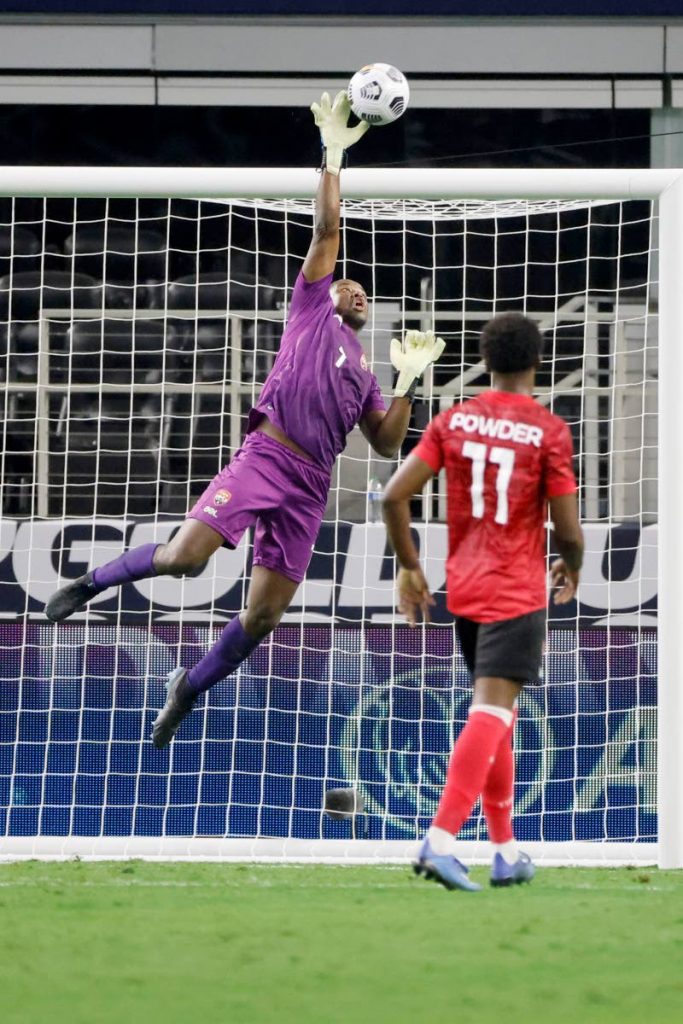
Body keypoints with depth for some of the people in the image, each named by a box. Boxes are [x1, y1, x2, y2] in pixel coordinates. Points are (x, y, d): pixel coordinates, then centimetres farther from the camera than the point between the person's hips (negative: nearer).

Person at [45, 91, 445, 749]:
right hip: (267, 454, -5)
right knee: (184, 555, -24)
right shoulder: (311, 310, 15)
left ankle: (191, 687, 21)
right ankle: (95, 581, 3)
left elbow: (386, 445, 19)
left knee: (262, 618, -1)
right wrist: (333, 158, 1)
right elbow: (327, 231, 6)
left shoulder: (363, 373, 27)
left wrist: (409, 380, 11)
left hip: (311, 485, 6)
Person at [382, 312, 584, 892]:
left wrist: (409, 568, 9)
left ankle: (507, 852, 21)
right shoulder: (549, 431, -9)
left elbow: (395, 496, -3)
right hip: (518, 592, -5)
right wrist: (571, 568, 13)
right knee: (493, 710, -11)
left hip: (464, 588, 5)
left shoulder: (453, 421, 2)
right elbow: (568, 530, -9)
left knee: (495, 711, 17)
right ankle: (441, 839, -27)